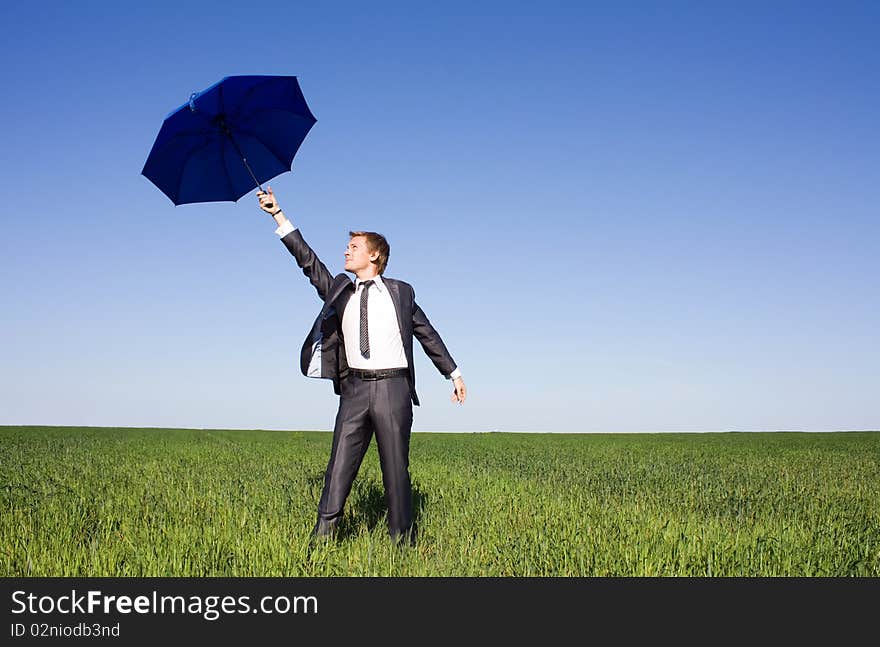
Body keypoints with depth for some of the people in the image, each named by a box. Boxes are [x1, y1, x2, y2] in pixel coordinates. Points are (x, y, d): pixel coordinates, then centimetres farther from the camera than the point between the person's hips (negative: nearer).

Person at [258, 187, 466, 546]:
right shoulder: (339, 291, 15)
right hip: (354, 389, 2)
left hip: (392, 387, -2)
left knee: (396, 469, 1)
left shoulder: (401, 292, 11)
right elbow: (308, 261, 8)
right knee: (339, 467, -1)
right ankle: (322, 539, 2)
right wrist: (279, 216, 4)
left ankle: (403, 541, 9)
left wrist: (454, 374, 19)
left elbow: (428, 335, 18)